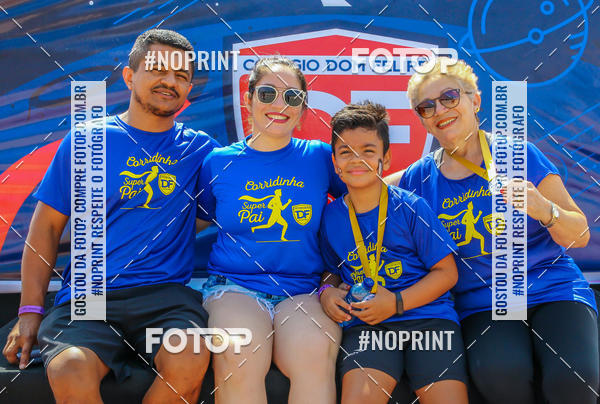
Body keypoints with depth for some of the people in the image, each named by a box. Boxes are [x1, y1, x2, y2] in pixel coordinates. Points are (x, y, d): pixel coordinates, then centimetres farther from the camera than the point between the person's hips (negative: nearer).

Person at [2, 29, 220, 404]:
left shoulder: (199, 148, 13)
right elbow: (47, 226, 10)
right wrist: (30, 310, 3)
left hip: (166, 290, 1)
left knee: (189, 364, -31)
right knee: (70, 372, -33)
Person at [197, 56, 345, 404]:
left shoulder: (320, 157, 10)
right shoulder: (218, 162, 10)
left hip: (304, 290, 0)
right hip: (234, 285, 0)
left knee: (316, 354, -33)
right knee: (239, 359, -33)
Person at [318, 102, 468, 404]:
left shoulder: (410, 207, -1)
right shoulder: (331, 216, 9)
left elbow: (447, 272, 0)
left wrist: (396, 303, -10)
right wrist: (326, 292, 1)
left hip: (428, 316, -1)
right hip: (366, 325, 1)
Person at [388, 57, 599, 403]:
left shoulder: (518, 154, -1)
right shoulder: (420, 178, 5)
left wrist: (544, 210, -20)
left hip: (553, 288, 0)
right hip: (482, 304, 1)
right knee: (499, 373, -32)